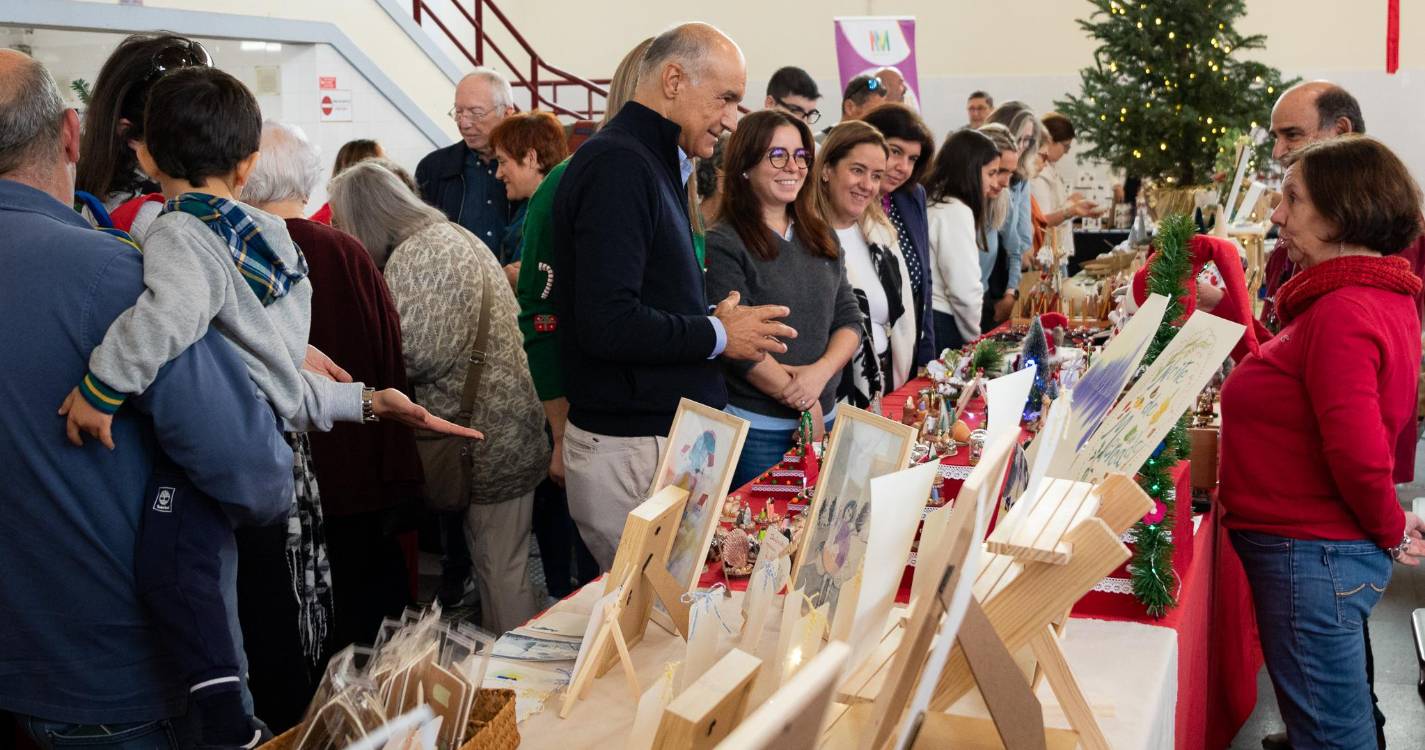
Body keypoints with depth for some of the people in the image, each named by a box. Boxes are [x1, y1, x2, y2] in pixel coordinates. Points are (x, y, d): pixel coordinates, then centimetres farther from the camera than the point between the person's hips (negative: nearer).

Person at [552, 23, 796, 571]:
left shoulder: (654, 164, 16)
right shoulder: (618, 166, -15)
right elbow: (605, 324, -25)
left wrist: (711, 323, 3)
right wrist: (717, 335, -13)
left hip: (665, 437, 9)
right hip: (633, 452, -9)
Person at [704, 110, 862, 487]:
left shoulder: (821, 237, 12)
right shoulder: (724, 244, -11)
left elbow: (849, 319, 8)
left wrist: (820, 372, -12)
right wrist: (806, 406, -12)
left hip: (824, 418, 6)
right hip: (756, 427, -6)